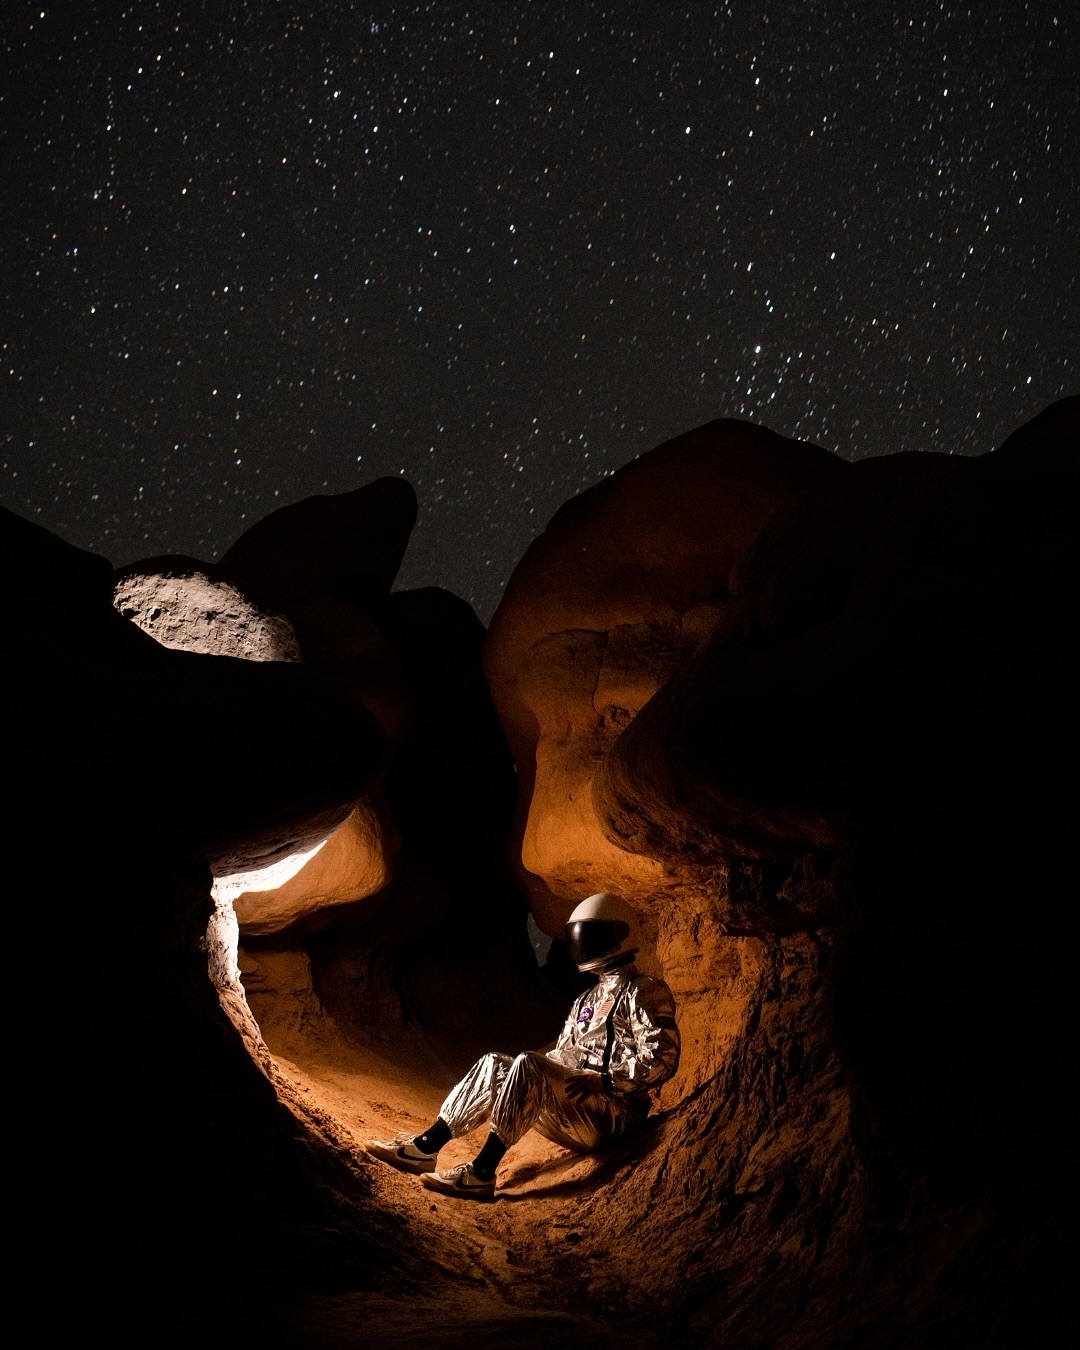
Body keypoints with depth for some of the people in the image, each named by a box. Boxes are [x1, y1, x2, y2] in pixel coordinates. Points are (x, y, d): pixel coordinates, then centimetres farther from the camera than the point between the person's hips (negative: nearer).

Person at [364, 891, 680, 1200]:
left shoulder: (645, 992, -4)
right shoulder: (588, 1000, 24)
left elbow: (662, 1059, -16)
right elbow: (561, 1060, 27)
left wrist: (604, 1080, -23)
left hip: (611, 1116, -9)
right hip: (575, 1109, 9)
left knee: (529, 1067, -29)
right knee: (493, 1065, 0)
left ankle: (481, 1173, -33)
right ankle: (425, 1147, -5)